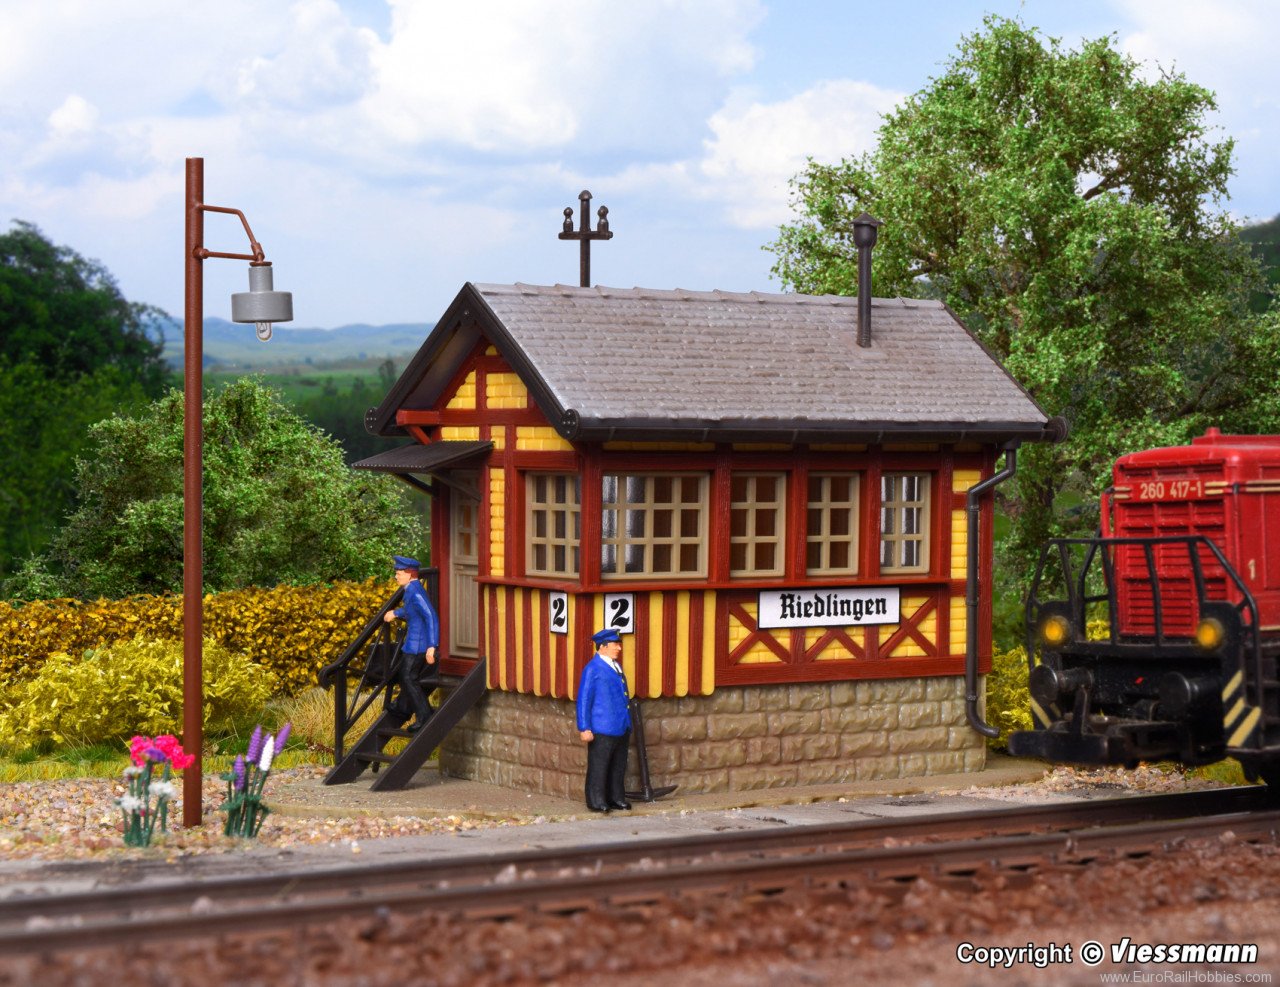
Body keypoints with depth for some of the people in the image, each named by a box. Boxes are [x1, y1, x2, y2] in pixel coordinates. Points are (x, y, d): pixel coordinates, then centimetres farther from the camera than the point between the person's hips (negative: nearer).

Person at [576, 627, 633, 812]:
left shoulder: (616, 666, 14)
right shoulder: (593, 669, -11)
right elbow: (583, 699, -11)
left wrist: (627, 724, 20)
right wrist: (584, 728, -15)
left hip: (621, 728, 8)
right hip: (602, 729, -8)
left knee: (618, 766, 13)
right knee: (598, 766, -2)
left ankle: (616, 797, 22)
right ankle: (596, 801, 4)